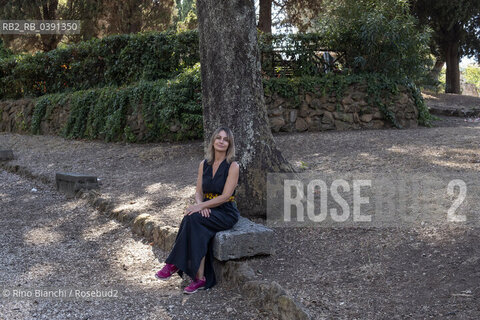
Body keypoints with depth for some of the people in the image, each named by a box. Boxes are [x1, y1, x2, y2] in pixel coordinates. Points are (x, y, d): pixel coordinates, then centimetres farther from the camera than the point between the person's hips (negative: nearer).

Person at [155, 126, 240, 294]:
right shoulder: (204, 165, 9)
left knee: (193, 219, -31)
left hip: (226, 213, -4)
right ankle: (200, 278, -28)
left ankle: (174, 264, -21)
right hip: (208, 211, 4)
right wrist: (200, 205, -14)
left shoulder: (232, 166, -7)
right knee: (198, 230, -32)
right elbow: (198, 192, 9)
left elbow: (225, 196, -15)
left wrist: (201, 206, -22)